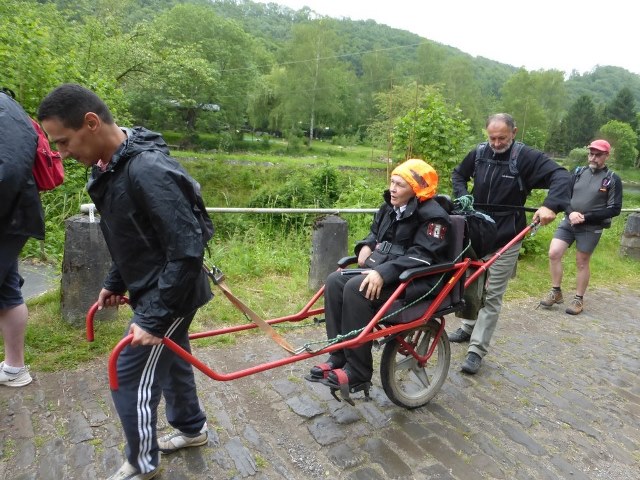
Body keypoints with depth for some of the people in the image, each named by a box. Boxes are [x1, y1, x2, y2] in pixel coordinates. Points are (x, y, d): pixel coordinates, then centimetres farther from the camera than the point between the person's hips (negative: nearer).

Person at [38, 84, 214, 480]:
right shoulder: (110, 166, 2)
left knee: (130, 379, 3)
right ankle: (193, 428, 46)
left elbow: (187, 251, -29)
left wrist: (154, 318, -24)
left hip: (172, 295, -9)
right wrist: (116, 282, 18)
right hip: (155, 291, 9)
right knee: (170, 360, 23)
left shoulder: (147, 170, -28)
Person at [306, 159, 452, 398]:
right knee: (335, 281, -13)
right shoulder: (390, 208, 12)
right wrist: (366, 246, 3)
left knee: (357, 288, -31)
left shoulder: (432, 216, -13)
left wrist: (383, 273, -34)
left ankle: (358, 373, -21)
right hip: (383, 272, 9)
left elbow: (420, 257, -24)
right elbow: (375, 233, 27)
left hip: (417, 280, -9)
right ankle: (338, 358, -9)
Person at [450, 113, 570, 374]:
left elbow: (561, 176, -18)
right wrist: (463, 196, -2)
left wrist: (550, 205, -36)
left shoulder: (527, 157, -12)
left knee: (492, 296, -1)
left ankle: (476, 350, 6)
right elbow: (458, 174, 17)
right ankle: (468, 327, 38)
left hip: (505, 239, -4)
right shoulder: (479, 154, 1)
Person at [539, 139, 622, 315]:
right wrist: (571, 212, -14)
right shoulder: (578, 172, 6)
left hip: (591, 228, -3)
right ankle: (556, 292, 10)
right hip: (568, 222, 3)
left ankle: (579, 299, 22)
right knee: (554, 253, -7)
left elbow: (614, 209, -7)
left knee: (582, 263, 5)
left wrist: (586, 217, -16)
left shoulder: (613, 179, -4)